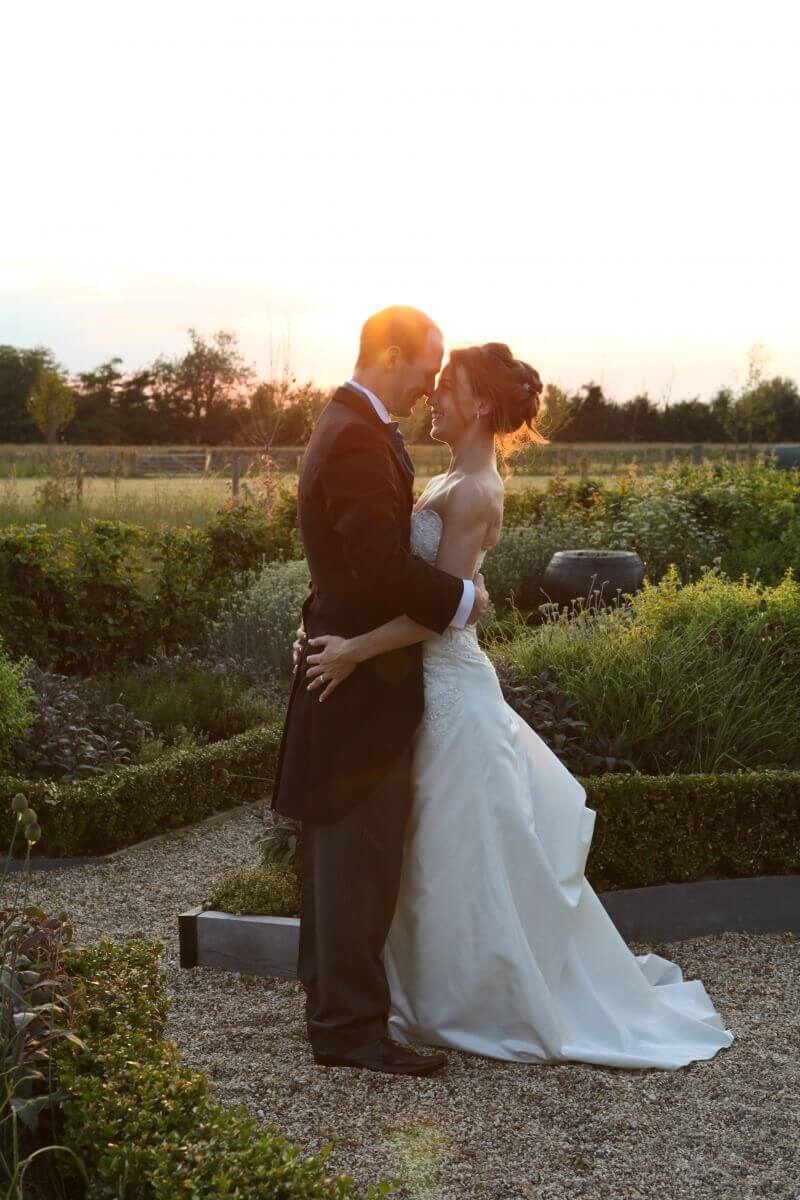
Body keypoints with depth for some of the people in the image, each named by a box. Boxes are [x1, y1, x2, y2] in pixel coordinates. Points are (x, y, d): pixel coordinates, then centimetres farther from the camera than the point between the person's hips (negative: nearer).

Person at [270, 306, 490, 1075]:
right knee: (361, 858, -3)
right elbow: (385, 568, -26)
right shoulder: (360, 439, -20)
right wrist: (463, 598, -13)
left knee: (339, 852, 19)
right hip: (366, 677, -11)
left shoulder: (344, 428, 14)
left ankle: (330, 994, 32)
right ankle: (350, 1025, 7)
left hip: (343, 669, 11)